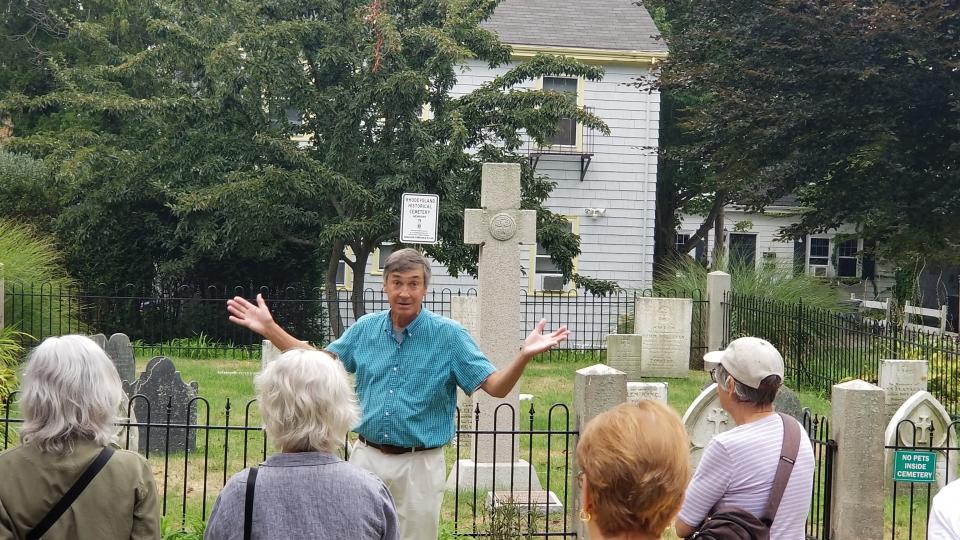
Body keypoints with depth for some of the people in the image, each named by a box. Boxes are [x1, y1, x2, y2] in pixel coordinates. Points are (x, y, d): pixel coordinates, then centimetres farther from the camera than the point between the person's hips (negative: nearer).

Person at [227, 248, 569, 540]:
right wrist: (270, 328, 8)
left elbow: (496, 386, -11)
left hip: (419, 464, -3)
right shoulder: (365, 329, 3)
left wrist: (525, 355, -30)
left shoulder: (449, 336, -8)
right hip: (367, 458, 3)